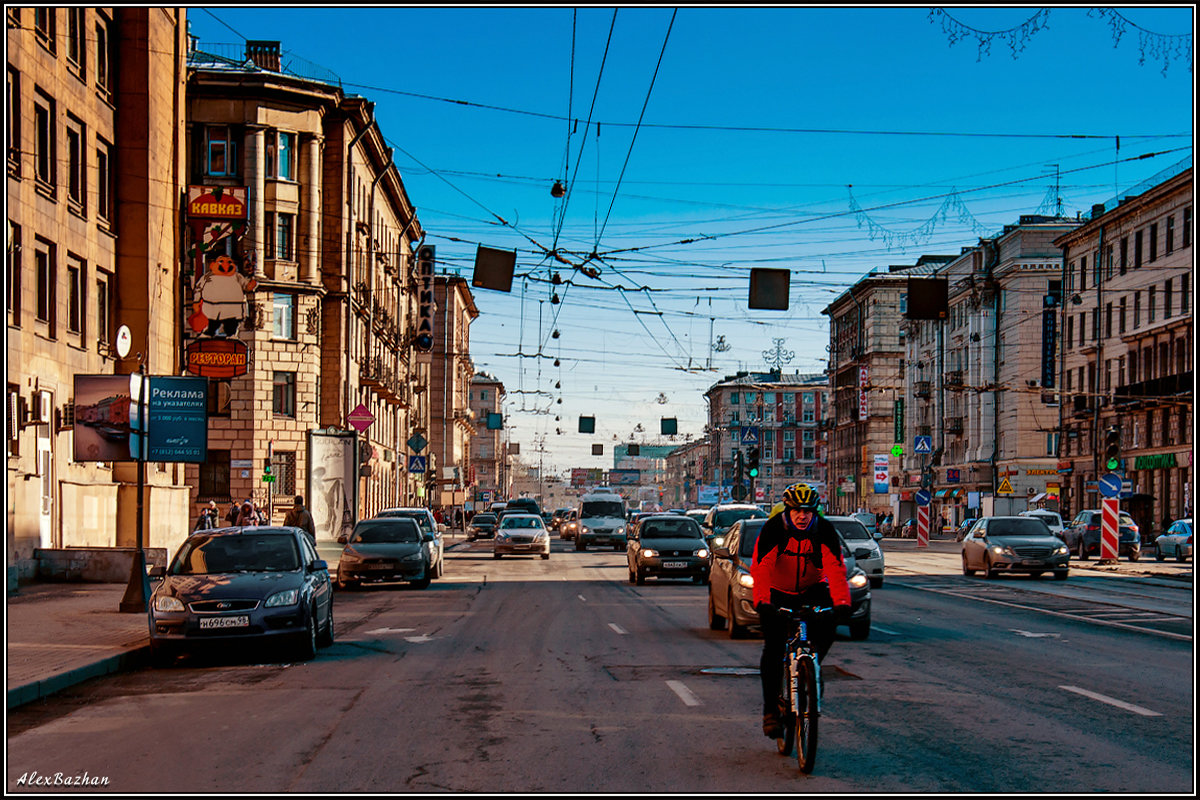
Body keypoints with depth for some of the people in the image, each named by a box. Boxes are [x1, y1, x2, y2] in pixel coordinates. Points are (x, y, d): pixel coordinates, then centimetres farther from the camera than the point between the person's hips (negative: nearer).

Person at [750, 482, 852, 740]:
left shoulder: (825, 531, -17)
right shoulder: (772, 530, -22)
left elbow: (836, 568, -27)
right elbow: (761, 569, -32)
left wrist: (841, 602, -43)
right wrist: (762, 602, -48)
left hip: (812, 589, 2)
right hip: (779, 593, -1)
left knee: (828, 625, -26)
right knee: (773, 648, -12)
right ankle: (771, 709, -3)